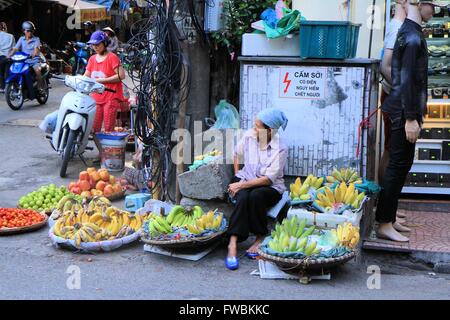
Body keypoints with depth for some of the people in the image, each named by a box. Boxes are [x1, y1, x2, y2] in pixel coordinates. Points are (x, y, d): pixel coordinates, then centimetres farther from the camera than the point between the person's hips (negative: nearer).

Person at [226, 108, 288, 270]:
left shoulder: (280, 149, -17)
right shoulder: (249, 135, -5)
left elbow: (268, 179, -19)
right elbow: (237, 154, 15)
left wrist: (241, 185, -21)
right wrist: (237, 178, 6)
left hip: (270, 187, -3)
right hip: (246, 179, 3)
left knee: (256, 195, -36)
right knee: (242, 197, -31)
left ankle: (261, 237, -16)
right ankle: (233, 244, -39)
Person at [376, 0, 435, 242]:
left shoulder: (410, 32, 16)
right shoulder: (412, 36, -15)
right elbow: (407, 79, -21)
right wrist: (411, 118, -21)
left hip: (405, 109, 10)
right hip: (405, 110, -10)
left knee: (400, 164, 14)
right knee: (399, 166, -6)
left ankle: (389, 216, 21)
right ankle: (385, 224, 0)